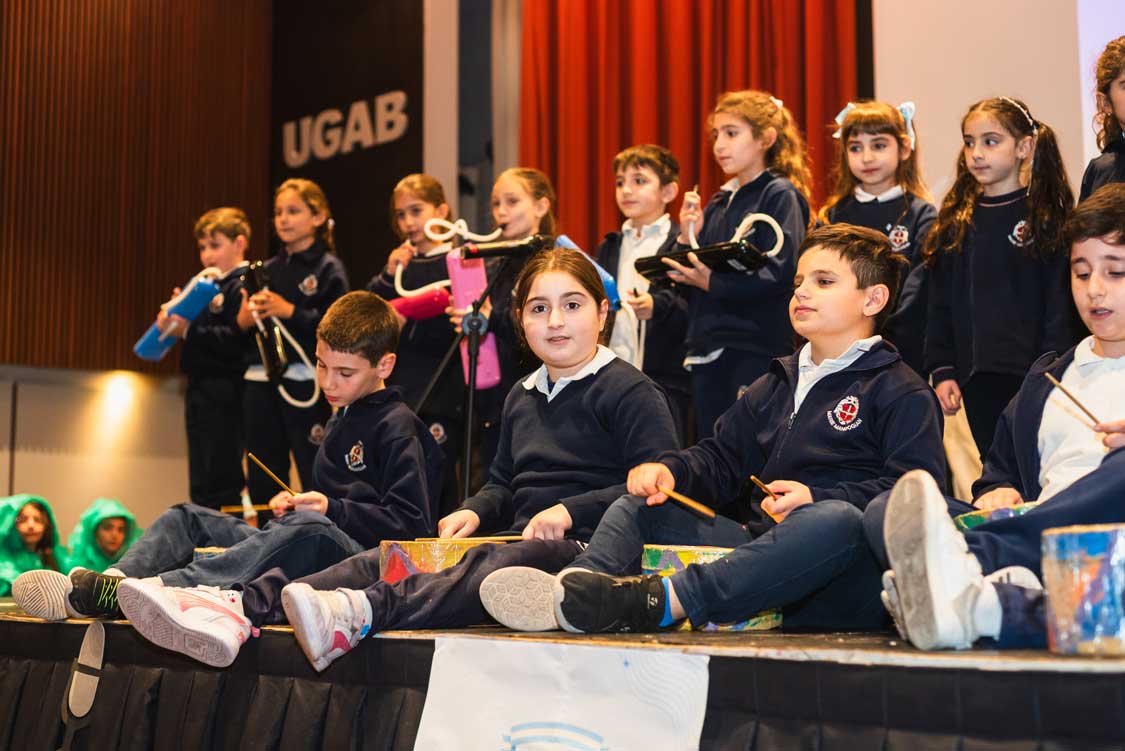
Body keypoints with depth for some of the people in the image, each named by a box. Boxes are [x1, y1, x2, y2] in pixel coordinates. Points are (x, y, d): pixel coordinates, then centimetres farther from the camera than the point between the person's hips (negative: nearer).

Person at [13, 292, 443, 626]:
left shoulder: (398, 427, -2)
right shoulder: (342, 420, 27)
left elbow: (411, 523, -11)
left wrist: (331, 509, -15)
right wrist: (295, 505, 15)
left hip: (362, 555, -10)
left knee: (308, 531, -43)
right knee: (188, 518, 6)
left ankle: (153, 589, -61)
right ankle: (114, 582, -27)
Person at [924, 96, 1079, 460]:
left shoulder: (1047, 218, -3)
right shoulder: (955, 222, 10)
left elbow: (1060, 307, -6)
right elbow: (940, 307, 11)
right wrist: (941, 371, 4)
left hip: (1031, 375, -4)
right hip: (976, 378, 4)